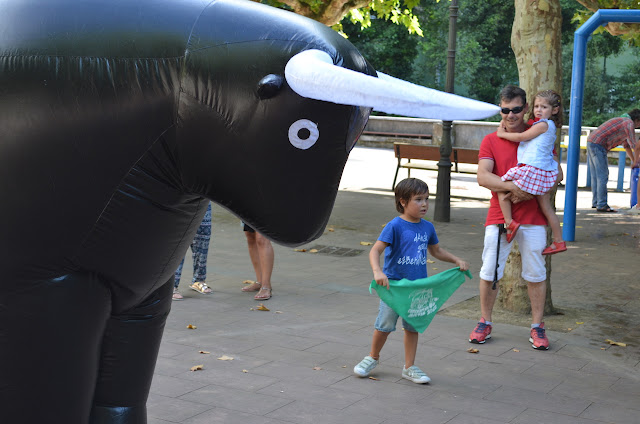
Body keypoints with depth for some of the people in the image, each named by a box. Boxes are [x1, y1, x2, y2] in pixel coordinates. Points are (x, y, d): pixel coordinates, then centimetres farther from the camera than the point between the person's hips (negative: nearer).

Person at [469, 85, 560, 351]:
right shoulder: (490, 141, 4)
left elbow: (557, 174, 4)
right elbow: (482, 176, -10)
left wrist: (533, 191, -13)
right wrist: (512, 186, -25)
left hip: (532, 218, 0)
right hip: (498, 217, 0)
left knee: (536, 274, 5)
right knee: (489, 273, 3)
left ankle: (537, 327, 17)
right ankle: (484, 324, 18)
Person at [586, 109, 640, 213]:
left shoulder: (622, 121, 26)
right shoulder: (629, 124, -5)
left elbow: (626, 146, 35)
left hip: (591, 142, 10)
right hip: (598, 145, -10)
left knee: (595, 176, 13)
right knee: (602, 176, -8)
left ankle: (596, 202, 17)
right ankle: (602, 205, -8)